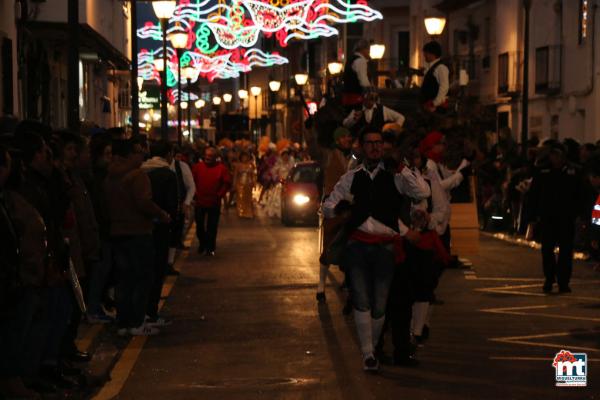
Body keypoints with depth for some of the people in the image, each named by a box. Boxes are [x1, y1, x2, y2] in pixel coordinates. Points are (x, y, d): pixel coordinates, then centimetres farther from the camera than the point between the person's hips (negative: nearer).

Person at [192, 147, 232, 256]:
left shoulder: (221, 168, -4)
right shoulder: (198, 166, 0)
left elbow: (227, 183, -1)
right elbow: (192, 181, 6)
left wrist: (220, 194, -7)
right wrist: (195, 192, -3)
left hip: (214, 203, -2)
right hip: (200, 201, 2)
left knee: (212, 226, 3)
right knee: (199, 225, 9)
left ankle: (210, 248, 13)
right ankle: (202, 244, 29)